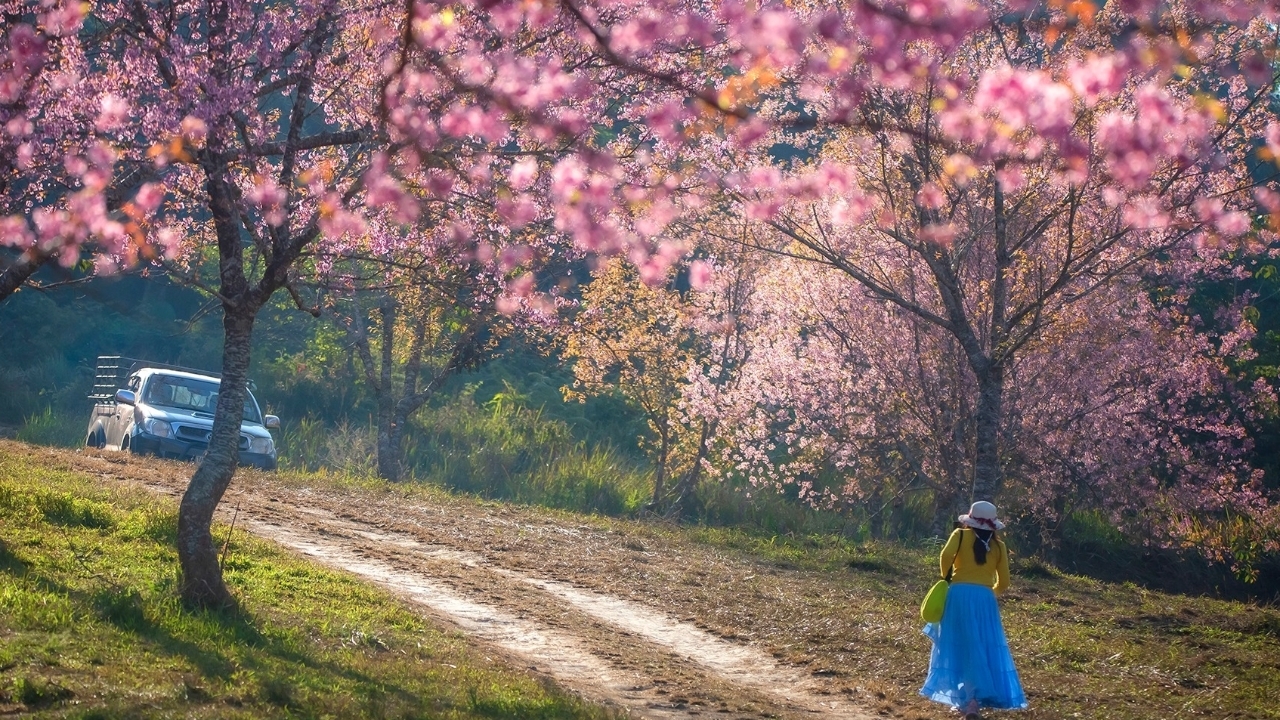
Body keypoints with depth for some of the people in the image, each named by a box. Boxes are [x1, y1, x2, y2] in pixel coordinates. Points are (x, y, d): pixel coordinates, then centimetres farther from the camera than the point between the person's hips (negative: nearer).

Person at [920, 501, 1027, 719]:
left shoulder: (961, 535, 5)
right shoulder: (998, 545, 10)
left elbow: (946, 555, -13)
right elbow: (1003, 582, 10)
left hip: (958, 595, -1)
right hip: (984, 599, 1)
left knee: (957, 647, 11)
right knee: (982, 649, 5)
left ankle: (962, 698, 12)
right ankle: (975, 698, -8)